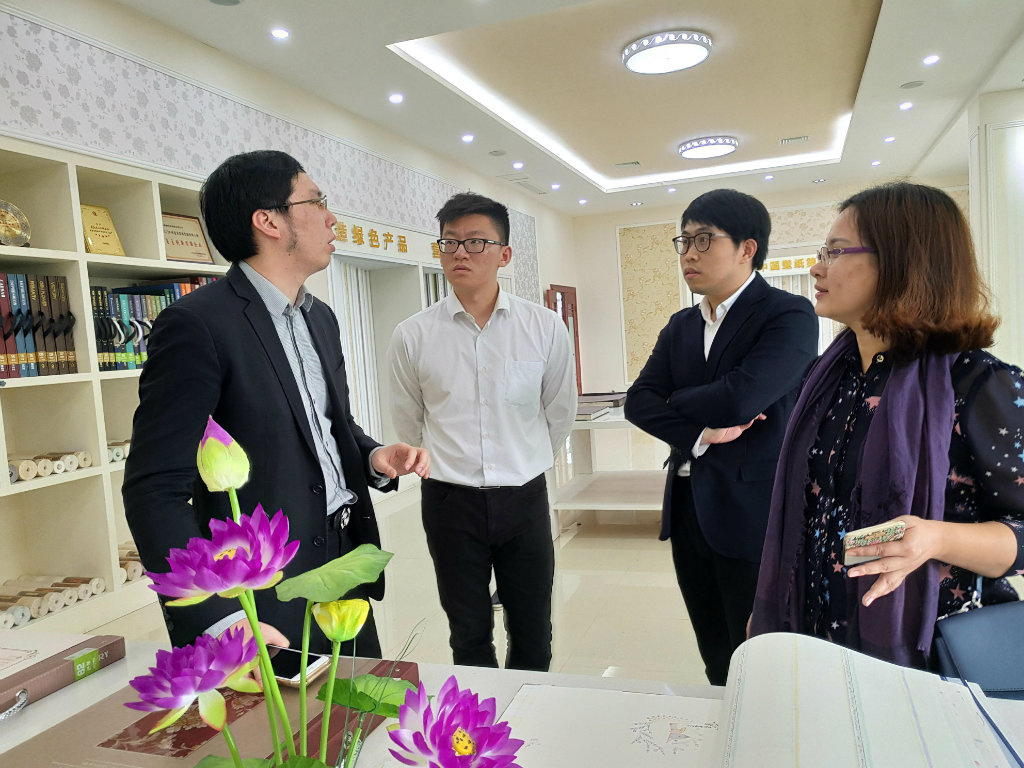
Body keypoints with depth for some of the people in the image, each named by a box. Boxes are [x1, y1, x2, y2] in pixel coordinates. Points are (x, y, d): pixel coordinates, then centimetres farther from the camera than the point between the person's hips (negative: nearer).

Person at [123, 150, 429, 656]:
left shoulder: (321, 317, 9)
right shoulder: (197, 323, -17)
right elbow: (155, 491, -20)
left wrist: (374, 457, -1)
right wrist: (216, 620, -28)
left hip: (347, 562, 8)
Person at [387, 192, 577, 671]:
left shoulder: (545, 328, -5)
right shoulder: (413, 336, -5)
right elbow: (408, 423, 9)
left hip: (524, 499, 1)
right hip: (451, 503, 0)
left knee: (533, 634, 14)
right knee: (469, 636, 15)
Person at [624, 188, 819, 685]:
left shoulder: (789, 315, -10)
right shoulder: (681, 327, 11)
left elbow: (738, 398, -24)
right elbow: (638, 402, 1)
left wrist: (675, 401, -5)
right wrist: (700, 431, -15)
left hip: (753, 517, -6)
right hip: (688, 511, 6)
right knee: (717, 666, 19)